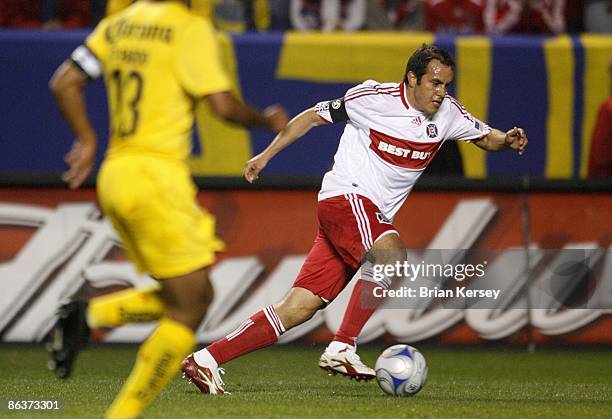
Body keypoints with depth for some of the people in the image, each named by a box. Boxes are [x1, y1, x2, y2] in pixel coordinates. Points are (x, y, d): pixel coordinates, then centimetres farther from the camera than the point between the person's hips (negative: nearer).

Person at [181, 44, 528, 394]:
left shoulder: (448, 113, 7)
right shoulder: (374, 98, -8)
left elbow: (485, 136, 20)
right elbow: (314, 116, 2)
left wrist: (505, 140, -4)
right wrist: (267, 155, 2)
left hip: (373, 218, 6)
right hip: (345, 196, -6)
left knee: (298, 309, 0)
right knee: (392, 253, -35)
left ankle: (205, 360, 2)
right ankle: (342, 349, -30)